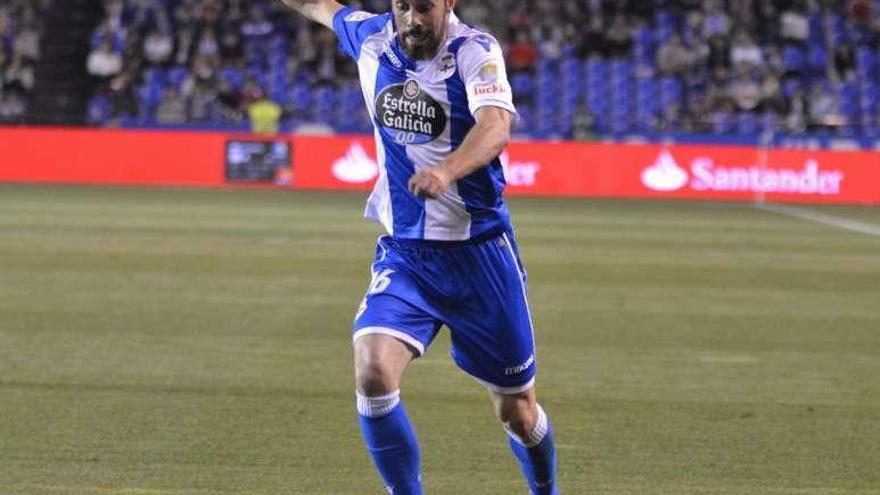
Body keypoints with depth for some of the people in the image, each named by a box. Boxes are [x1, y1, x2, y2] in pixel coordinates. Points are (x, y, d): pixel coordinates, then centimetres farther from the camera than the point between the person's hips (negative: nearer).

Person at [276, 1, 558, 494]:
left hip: (479, 249, -3)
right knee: (373, 373, -22)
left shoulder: (475, 50, -15)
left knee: (517, 412, 7)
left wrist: (447, 171, -52)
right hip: (403, 252, 3)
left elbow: (496, 126, -34)